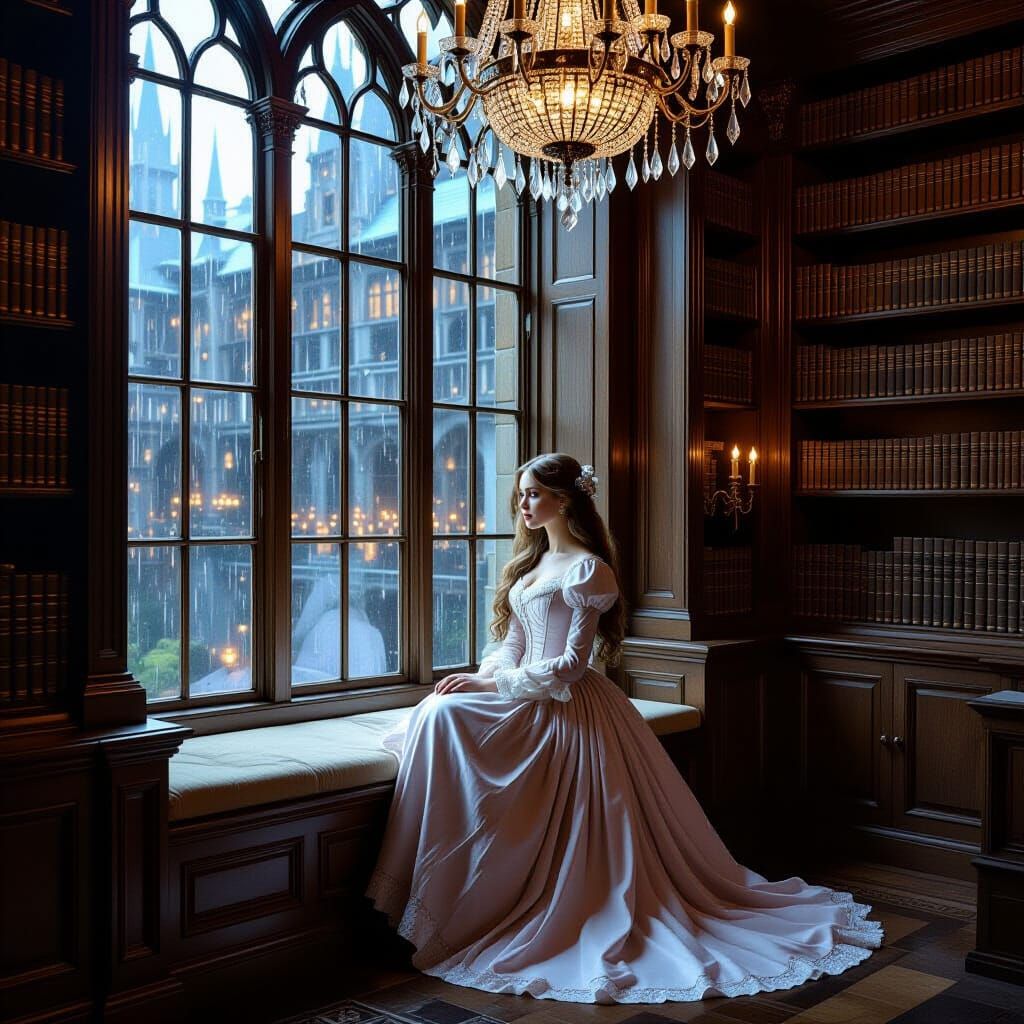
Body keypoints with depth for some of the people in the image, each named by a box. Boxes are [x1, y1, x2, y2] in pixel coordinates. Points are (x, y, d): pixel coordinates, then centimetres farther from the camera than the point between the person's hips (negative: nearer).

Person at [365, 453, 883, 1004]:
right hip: (527, 699, 9)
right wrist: (477, 677, -5)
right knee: (440, 711, -9)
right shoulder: (532, 562, 17)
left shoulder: (587, 570, -10)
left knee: (444, 717, -25)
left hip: (563, 707, -9)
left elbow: (570, 664, -15)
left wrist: (491, 686, -17)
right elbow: (511, 646, 14)